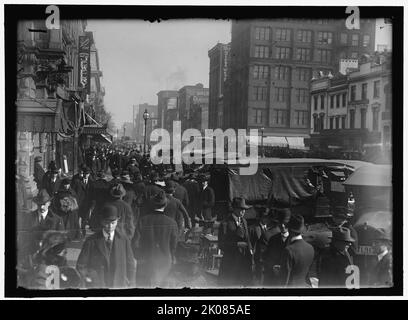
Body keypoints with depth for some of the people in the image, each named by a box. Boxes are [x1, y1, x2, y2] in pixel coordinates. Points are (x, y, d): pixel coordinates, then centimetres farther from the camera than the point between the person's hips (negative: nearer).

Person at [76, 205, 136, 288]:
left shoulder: (124, 240, 1)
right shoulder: (91, 241, 0)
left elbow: (131, 266, 6)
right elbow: (81, 265, 6)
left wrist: (131, 285, 2)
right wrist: (87, 277, -8)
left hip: (119, 285, 1)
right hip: (96, 286, 0)